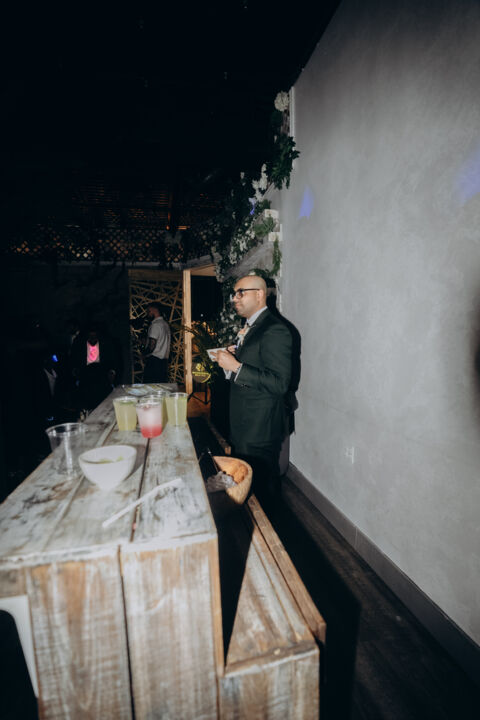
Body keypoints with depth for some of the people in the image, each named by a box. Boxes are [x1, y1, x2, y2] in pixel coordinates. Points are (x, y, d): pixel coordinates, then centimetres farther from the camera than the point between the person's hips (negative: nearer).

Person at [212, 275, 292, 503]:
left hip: (261, 429, -10)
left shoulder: (274, 330, -19)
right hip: (243, 424, 10)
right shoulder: (249, 327, 13)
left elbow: (279, 383, -26)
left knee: (261, 487, 7)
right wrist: (233, 355, 3)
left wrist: (236, 366, -26)